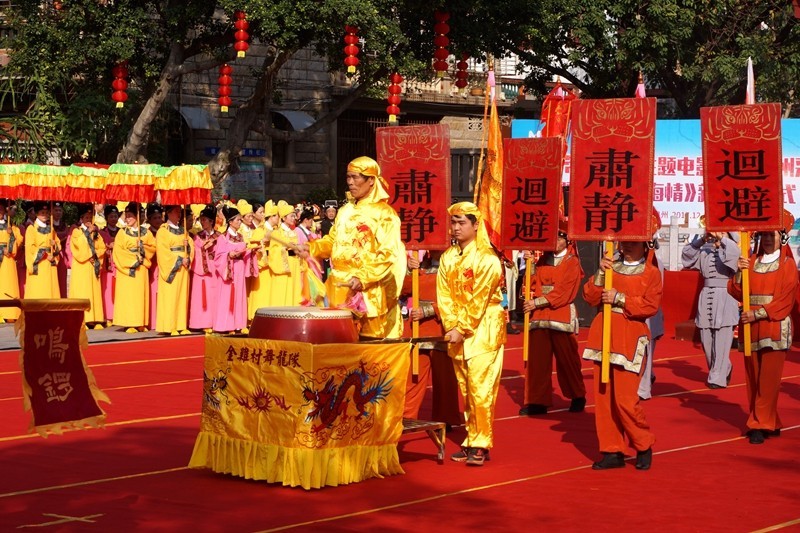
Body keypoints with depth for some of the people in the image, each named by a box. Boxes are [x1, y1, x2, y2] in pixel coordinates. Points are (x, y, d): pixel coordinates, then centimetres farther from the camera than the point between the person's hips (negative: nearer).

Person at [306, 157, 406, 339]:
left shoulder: (385, 214, -7)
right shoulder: (345, 211, 15)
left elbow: (388, 255, -15)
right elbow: (332, 242, 21)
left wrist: (363, 278, -26)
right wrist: (310, 248, 2)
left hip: (370, 296, -6)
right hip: (341, 292, 6)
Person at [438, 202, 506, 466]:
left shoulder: (487, 259, -10)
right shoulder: (448, 257, 8)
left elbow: (478, 300, -13)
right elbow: (444, 295, 4)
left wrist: (462, 329, -14)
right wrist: (451, 326, -8)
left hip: (483, 330, -6)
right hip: (457, 332, 6)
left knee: (480, 389, -9)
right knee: (466, 390, 9)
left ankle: (481, 444, -4)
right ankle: (471, 440, 16)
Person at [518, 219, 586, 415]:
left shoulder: (573, 263, -2)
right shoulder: (543, 260, 15)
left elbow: (564, 292, -11)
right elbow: (534, 285, 12)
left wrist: (537, 302, -14)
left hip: (563, 317, -4)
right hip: (539, 317, 4)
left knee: (567, 359, 4)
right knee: (537, 360, -1)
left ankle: (578, 397, 21)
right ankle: (537, 401, 3)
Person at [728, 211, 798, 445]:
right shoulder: (751, 262, 13)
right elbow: (736, 292, 8)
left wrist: (759, 314, -16)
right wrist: (739, 272, -9)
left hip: (774, 329, -5)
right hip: (751, 329, 5)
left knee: (768, 379, -7)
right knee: (753, 379, 7)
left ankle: (759, 425, -5)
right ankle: (770, 423, 17)